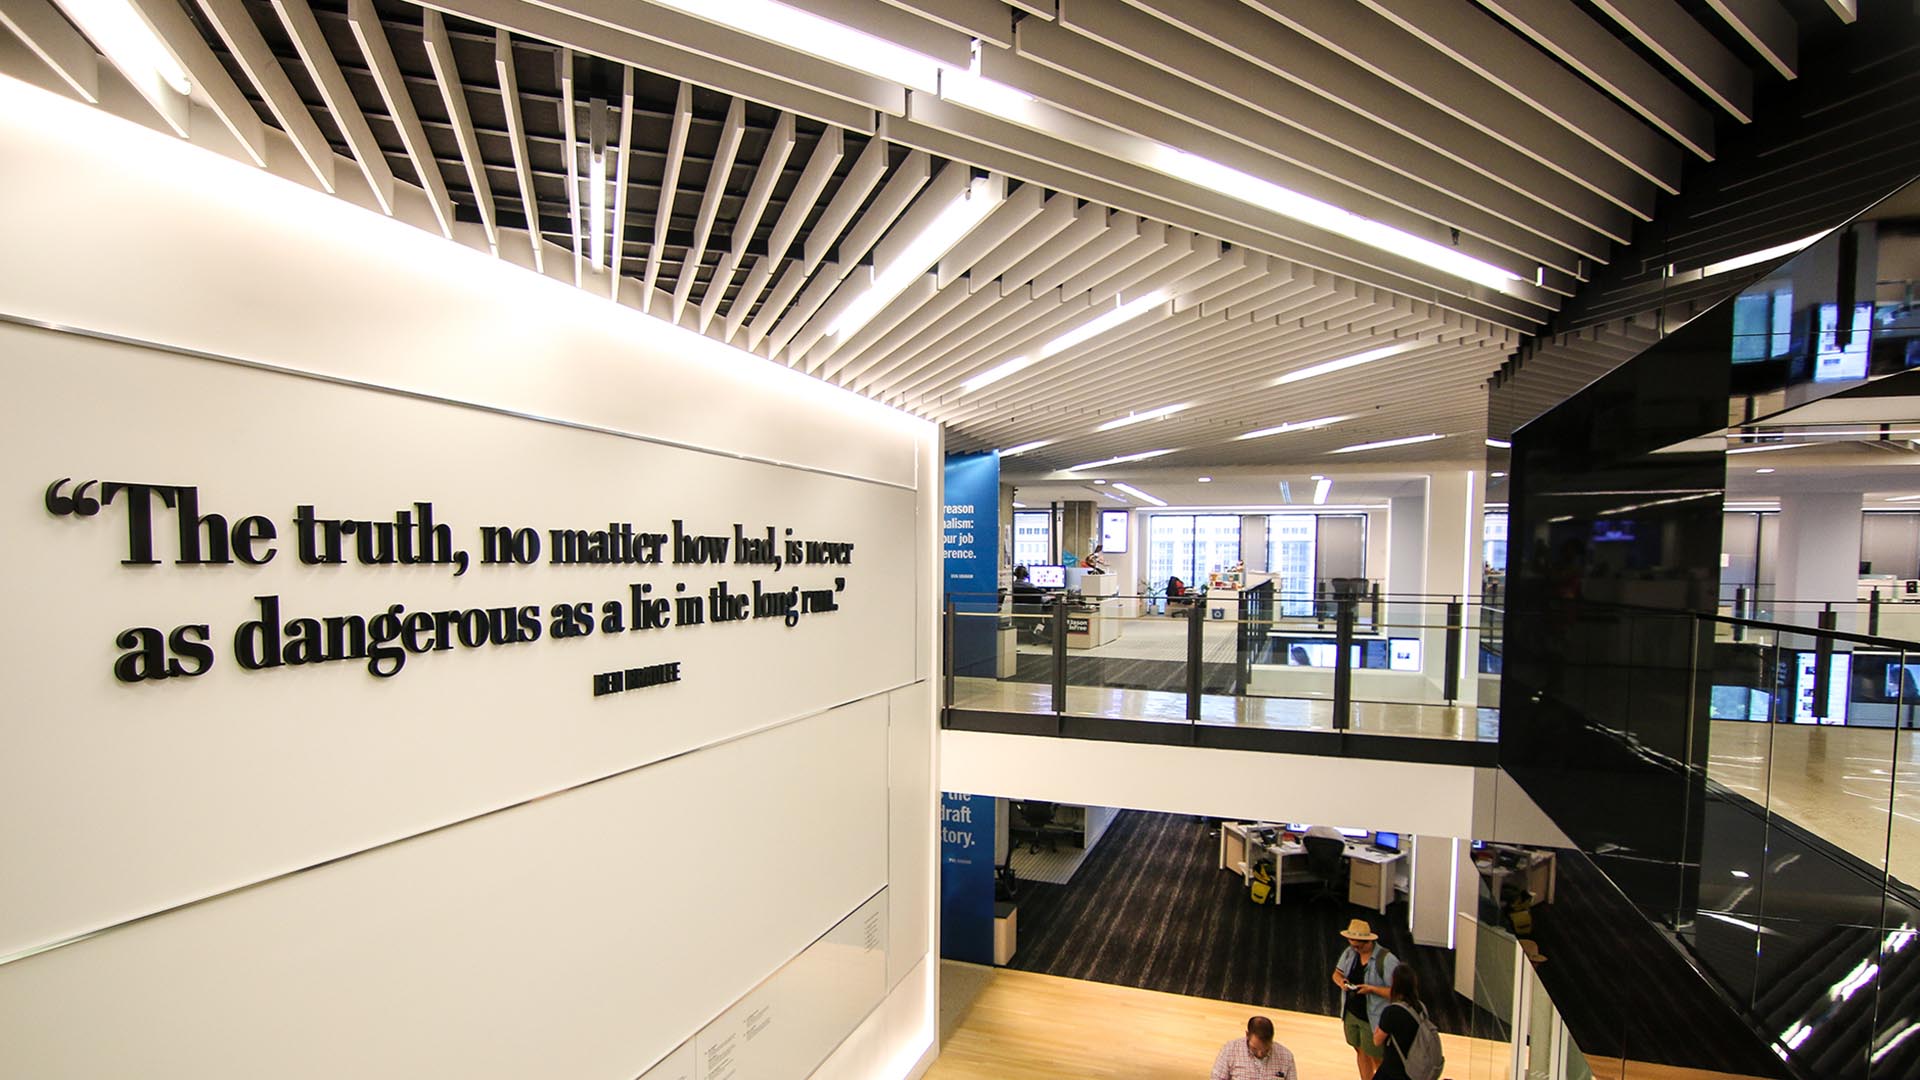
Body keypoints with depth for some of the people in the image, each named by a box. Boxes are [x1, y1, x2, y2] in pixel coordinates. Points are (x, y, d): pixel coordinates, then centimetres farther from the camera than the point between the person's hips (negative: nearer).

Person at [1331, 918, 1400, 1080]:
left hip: (1373, 1019, -5)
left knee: (1376, 1058, 9)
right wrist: (1341, 982, -12)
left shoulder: (1386, 960, -21)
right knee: (1360, 1052, 19)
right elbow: (1337, 973, 9)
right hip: (1351, 1014, 5)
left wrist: (1371, 989, -27)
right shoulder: (1350, 952, -4)